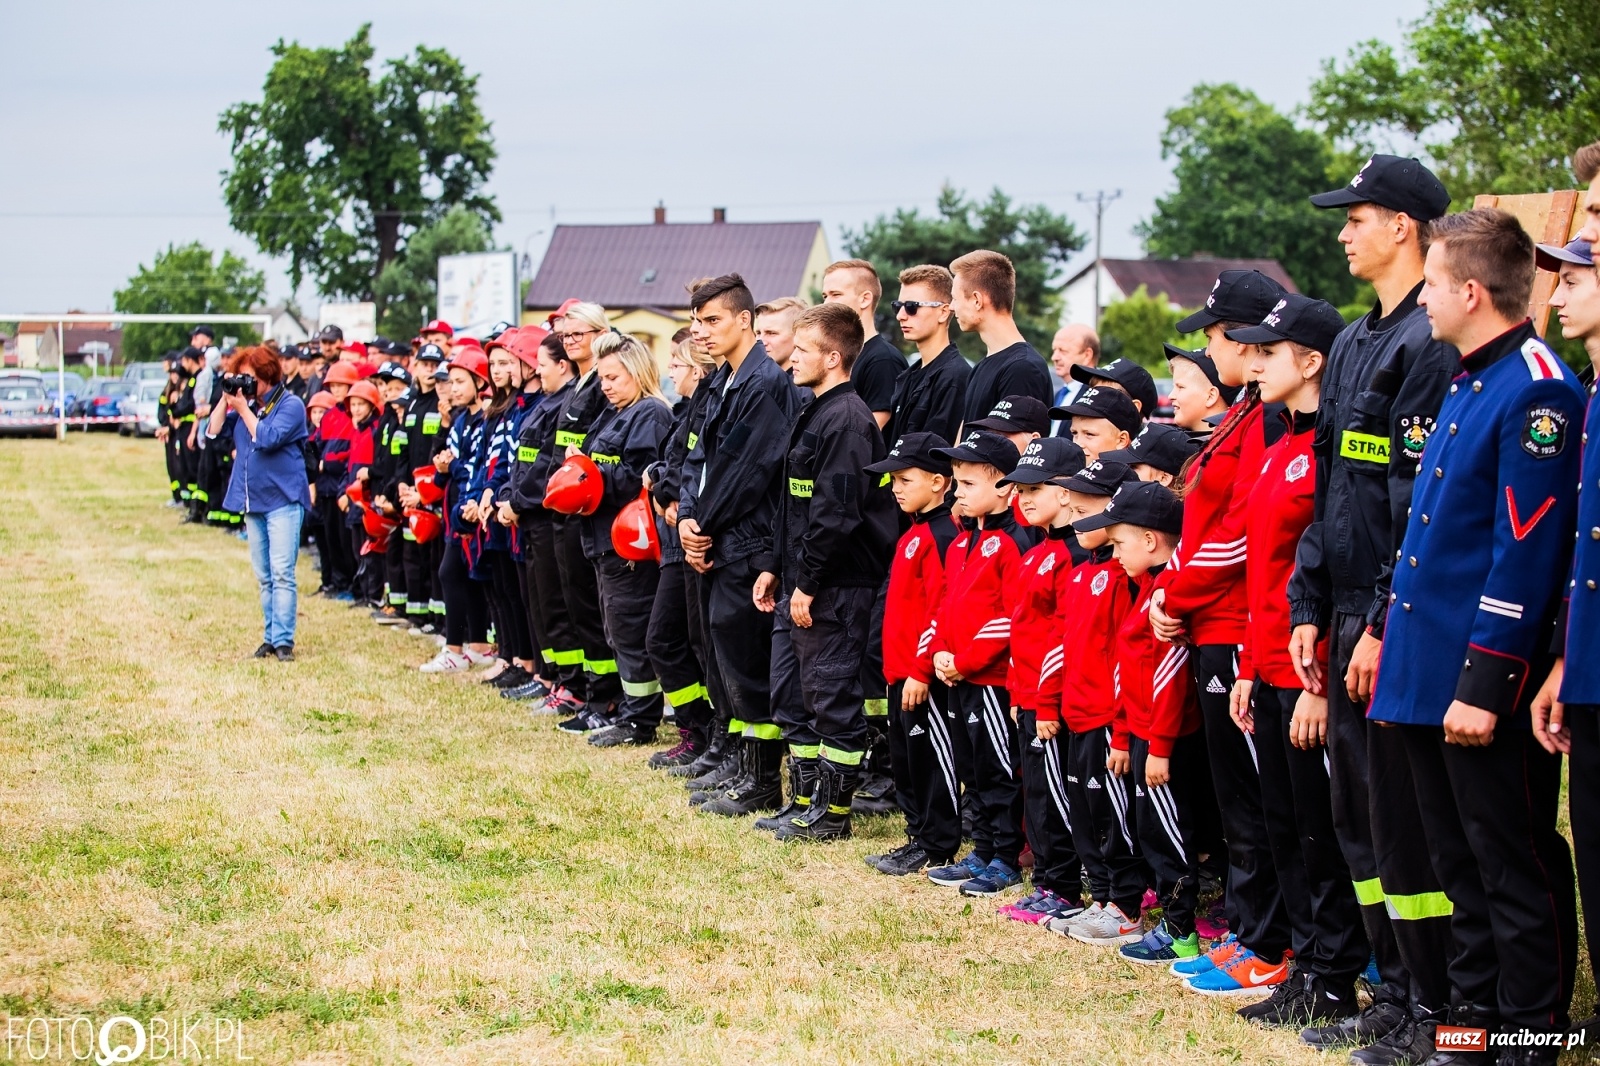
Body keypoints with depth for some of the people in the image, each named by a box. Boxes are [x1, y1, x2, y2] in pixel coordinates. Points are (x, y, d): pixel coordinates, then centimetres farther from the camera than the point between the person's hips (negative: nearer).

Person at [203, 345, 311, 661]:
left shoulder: (290, 404, -8)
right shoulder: (245, 404, 11)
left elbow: (268, 438, -21)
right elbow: (213, 432, 6)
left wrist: (243, 408, -15)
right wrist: (226, 400, -3)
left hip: (283, 500, -7)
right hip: (253, 501, 7)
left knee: (281, 573, -10)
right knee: (263, 576, 10)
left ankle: (283, 640, -10)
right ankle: (270, 637, 15)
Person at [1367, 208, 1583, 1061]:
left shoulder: (1536, 391, -15)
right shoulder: (1466, 386, 14)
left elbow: (1526, 552, -20)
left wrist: (1485, 684, -22)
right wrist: (1388, 629, 18)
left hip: (1480, 682, -10)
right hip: (1426, 671, 10)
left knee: (1515, 867, -1)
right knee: (1457, 860, 15)